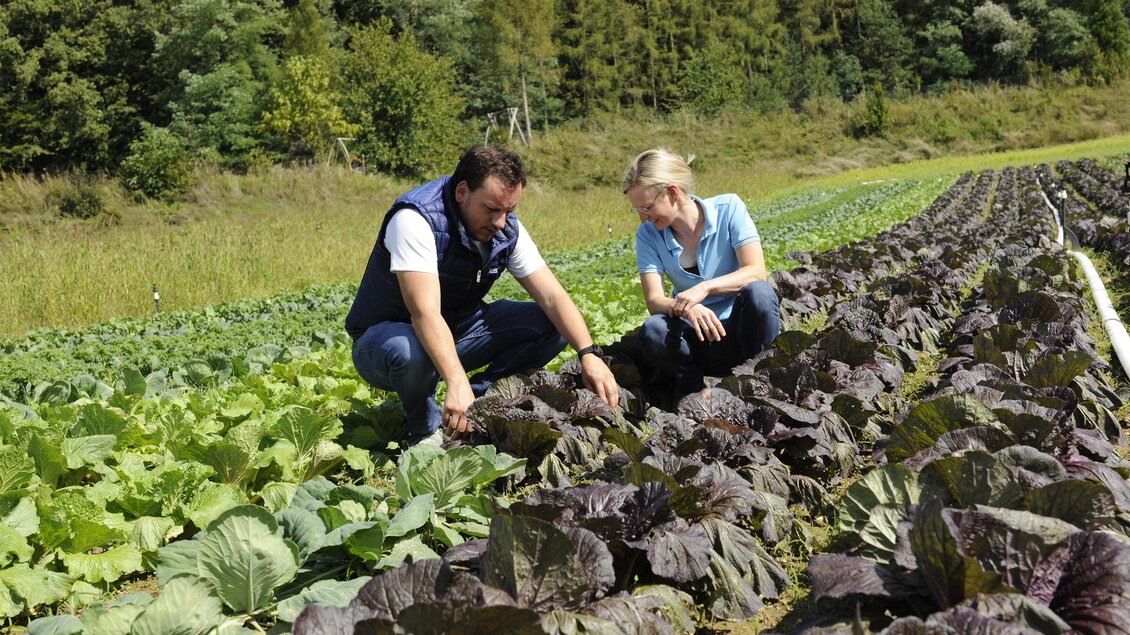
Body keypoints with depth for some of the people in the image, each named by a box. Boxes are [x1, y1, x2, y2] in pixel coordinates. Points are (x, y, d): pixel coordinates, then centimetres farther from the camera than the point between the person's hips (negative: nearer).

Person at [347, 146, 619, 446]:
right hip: (386, 334, -5)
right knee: (409, 352, -42)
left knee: (550, 324, -10)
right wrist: (457, 382, -52)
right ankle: (425, 431, -10)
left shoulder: (507, 229, -9)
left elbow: (552, 296, -13)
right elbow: (425, 311, -40)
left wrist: (590, 354, -30)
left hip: (457, 330, 6)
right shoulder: (416, 219, -29)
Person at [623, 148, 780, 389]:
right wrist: (685, 308, -35)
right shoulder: (648, 234, -2)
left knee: (757, 292, -34)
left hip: (738, 330, -1)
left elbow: (756, 272, -18)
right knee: (653, 331, -32)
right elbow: (654, 301, -12)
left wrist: (705, 288, -34)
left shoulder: (728, 208, -8)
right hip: (696, 338, 1)